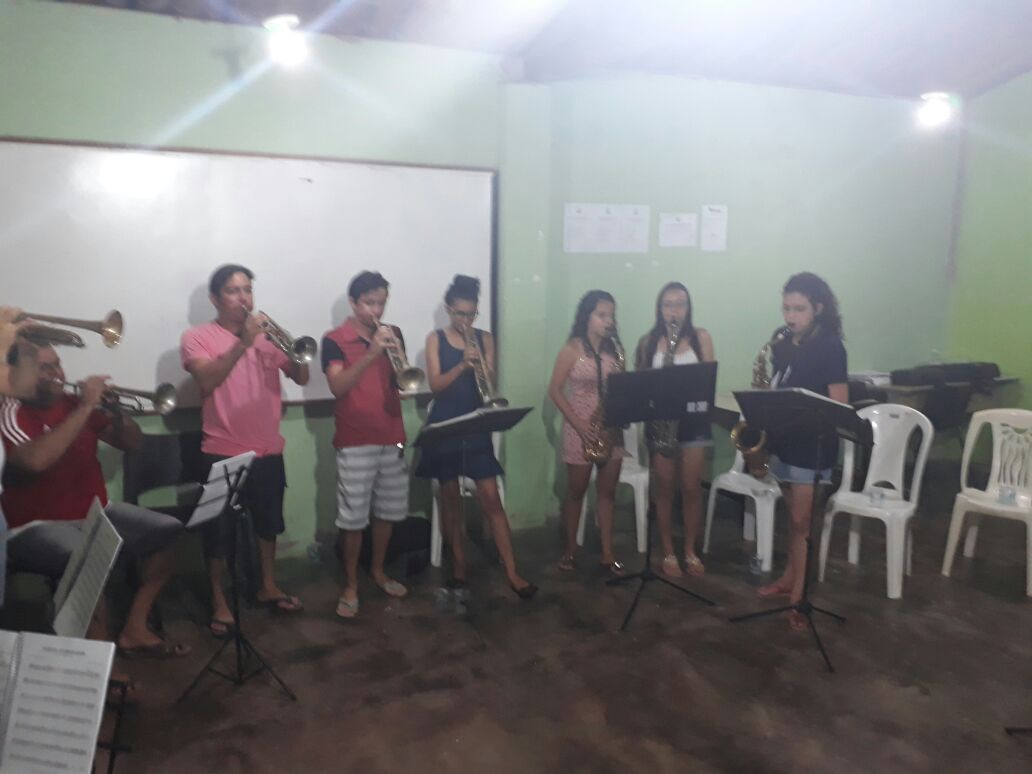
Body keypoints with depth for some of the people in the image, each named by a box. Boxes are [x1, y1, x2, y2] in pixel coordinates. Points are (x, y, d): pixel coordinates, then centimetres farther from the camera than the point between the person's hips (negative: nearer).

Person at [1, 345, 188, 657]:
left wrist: (115, 411, -12)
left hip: (95, 512, 7)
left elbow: (132, 443, 9)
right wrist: (84, 409, -29)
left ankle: (134, 630, 1)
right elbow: (35, 461, -34)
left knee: (170, 531, -6)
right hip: (39, 525, -7)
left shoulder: (73, 403, 6)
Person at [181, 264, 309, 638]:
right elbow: (208, 380, -23)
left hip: (268, 450, 4)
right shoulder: (197, 337, -5)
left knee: (268, 522, 18)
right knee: (219, 530, 4)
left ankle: (268, 587, 36)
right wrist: (242, 343, -31)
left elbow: (301, 378, -2)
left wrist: (290, 350, -21)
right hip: (223, 452, -4)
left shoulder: (266, 335, 5)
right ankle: (219, 602, 20)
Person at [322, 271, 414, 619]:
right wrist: (370, 354, -29)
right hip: (355, 440, -5)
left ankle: (378, 570, 33)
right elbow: (338, 387, -20)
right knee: (353, 517, 0)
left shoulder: (392, 334, 7)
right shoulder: (335, 340, -7)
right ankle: (350, 584, 15)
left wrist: (397, 353, -16)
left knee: (389, 510, 14)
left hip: (392, 436, 5)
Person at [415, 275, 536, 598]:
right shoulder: (435, 339, -1)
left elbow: (490, 385, -2)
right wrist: (462, 365, -25)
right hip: (444, 426, -1)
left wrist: (479, 362, -20)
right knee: (451, 498, 8)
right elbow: (435, 385, -10)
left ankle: (512, 572, 0)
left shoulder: (485, 339, 4)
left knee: (491, 499, -2)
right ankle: (458, 563, 24)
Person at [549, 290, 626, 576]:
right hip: (580, 428, -4)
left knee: (607, 491, 8)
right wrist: (578, 424, -16)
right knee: (576, 490, 7)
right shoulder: (571, 350, -7)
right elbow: (555, 391, -7)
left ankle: (607, 553, 15)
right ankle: (570, 548, 22)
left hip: (611, 428, 4)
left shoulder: (615, 349, 6)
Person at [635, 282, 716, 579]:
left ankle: (691, 550, 20)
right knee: (664, 489, 6)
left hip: (693, 419, 0)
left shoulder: (701, 337, 2)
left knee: (691, 488, 4)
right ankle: (668, 552, 17)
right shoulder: (648, 341, 3)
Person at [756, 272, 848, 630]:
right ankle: (790, 577, 29)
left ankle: (799, 596, 6)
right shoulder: (783, 345, 7)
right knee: (795, 516, 17)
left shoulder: (830, 347, -13)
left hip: (812, 445, -6)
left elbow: (840, 406, -14)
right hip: (784, 439, 6)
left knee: (803, 521, -2)